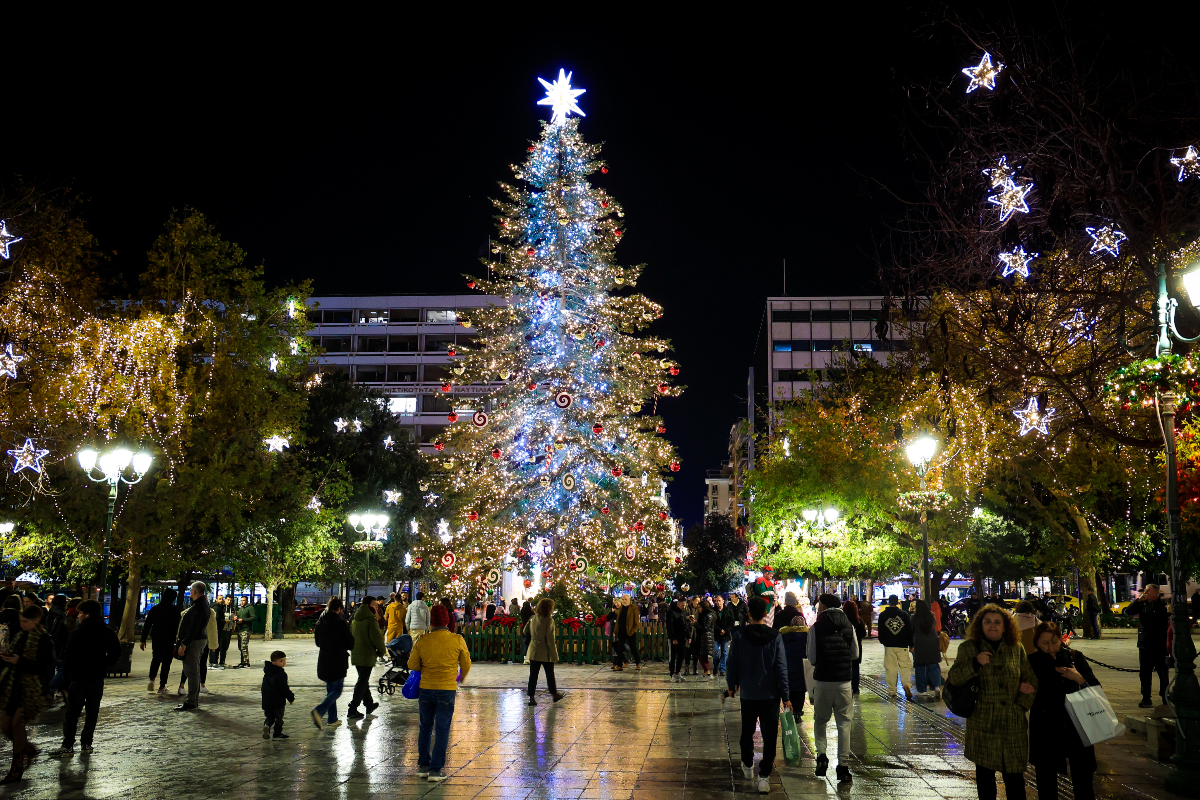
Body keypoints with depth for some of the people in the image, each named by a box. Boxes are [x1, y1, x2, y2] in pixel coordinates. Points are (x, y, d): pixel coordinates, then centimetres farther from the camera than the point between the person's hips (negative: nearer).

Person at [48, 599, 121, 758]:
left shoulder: (78, 632, -14)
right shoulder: (107, 632, 4)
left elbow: (69, 656, -12)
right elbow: (116, 651, 13)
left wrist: (67, 674, -1)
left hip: (79, 678, -5)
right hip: (98, 678, 5)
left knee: (72, 712, 2)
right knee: (92, 711, 11)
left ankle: (68, 745, 3)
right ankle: (86, 743, 13)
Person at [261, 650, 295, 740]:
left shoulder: (267, 672, 6)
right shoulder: (281, 674, -21)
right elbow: (284, 689, -19)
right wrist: (291, 698, -7)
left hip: (267, 700, 7)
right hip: (278, 700, -7)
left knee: (270, 716, 18)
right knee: (279, 717, 7)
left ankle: (267, 725, -6)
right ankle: (278, 733, 13)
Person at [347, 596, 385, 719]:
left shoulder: (355, 620, 10)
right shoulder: (371, 620, -16)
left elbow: (351, 636, 18)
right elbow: (377, 638, -18)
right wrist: (382, 651, -3)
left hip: (355, 655, 8)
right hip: (367, 656, -8)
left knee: (363, 680, 19)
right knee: (362, 682, -2)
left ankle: (369, 705, 32)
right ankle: (352, 710, -4)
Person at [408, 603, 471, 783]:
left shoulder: (422, 641, -7)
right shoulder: (457, 640, -9)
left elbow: (412, 665, 2)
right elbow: (466, 665, 2)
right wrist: (461, 677, 23)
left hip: (426, 689, 2)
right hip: (447, 690, -2)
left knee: (425, 728, 17)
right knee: (442, 730, 5)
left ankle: (423, 766, 24)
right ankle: (435, 770, 6)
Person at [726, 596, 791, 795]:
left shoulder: (739, 635, -7)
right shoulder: (775, 636, -8)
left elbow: (733, 663, -1)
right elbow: (781, 667, -8)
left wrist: (731, 685, 14)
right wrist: (785, 696, -3)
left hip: (748, 694, 1)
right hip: (770, 694, -1)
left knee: (747, 731, 20)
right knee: (769, 735, 3)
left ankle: (747, 765, 37)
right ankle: (764, 776, -1)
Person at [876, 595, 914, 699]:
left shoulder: (883, 615, 0)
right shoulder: (904, 615, 0)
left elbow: (881, 632, 4)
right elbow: (909, 631, 4)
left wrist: (883, 642, 20)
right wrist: (911, 645, 12)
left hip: (889, 645, 0)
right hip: (902, 645, 0)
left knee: (890, 668, 5)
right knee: (904, 667, 4)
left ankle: (892, 691, 6)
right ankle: (907, 684, -19)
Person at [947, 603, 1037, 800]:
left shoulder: (1017, 649, 8)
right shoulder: (969, 648, 2)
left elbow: (1031, 681, 10)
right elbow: (954, 678, -6)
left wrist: (1022, 704, -3)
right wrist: (976, 663, -19)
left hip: (1013, 723, 1)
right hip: (982, 723, -1)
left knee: (1014, 774, 4)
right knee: (985, 771, 7)